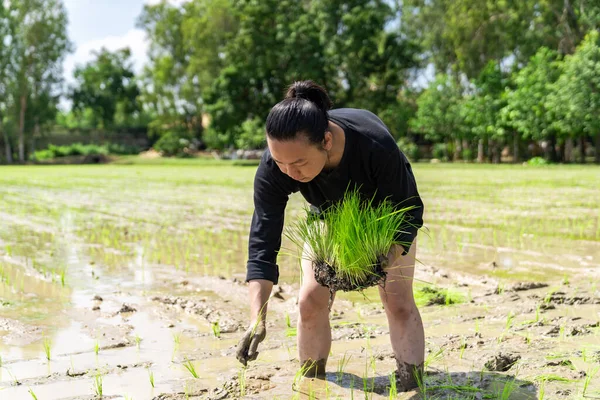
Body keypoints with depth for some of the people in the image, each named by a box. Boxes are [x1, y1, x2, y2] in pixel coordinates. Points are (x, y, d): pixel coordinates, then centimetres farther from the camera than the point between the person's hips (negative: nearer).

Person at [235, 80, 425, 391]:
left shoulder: (377, 146, -44)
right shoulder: (273, 168, -36)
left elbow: (409, 213, -28)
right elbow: (262, 242, -34)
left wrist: (385, 260, -44)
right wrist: (257, 318, -43)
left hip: (387, 211, -2)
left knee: (398, 299, -8)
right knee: (311, 298, -6)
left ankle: (411, 387, 4)